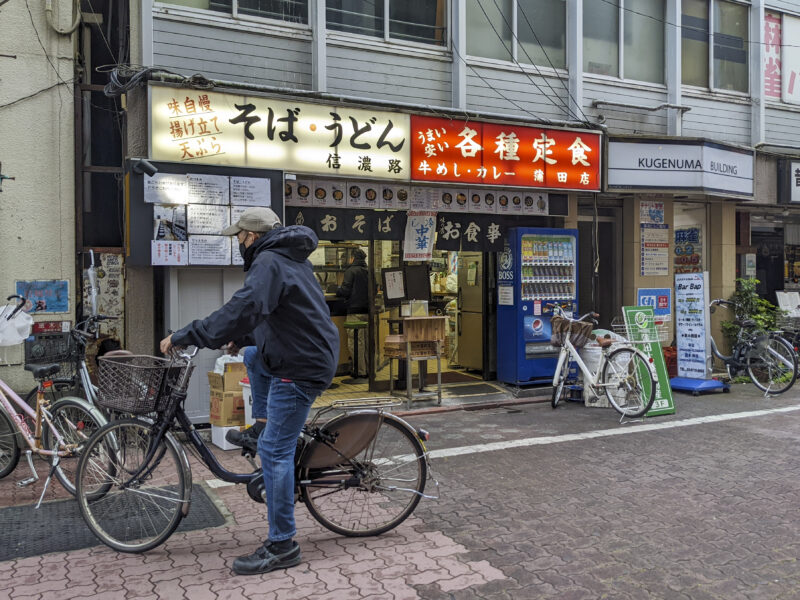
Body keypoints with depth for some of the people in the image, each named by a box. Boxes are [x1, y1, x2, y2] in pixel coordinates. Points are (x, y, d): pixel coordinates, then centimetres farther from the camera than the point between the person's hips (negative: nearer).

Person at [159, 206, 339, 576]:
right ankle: (265, 424, 34)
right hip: (309, 352, 10)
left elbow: (243, 310, -30)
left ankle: (282, 546, 2)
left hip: (301, 366, -10)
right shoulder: (287, 257, 17)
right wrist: (239, 338, 20)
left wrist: (183, 337, -25)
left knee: (275, 451, -6)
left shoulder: (269, 262, -17)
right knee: (253, 359, 31)